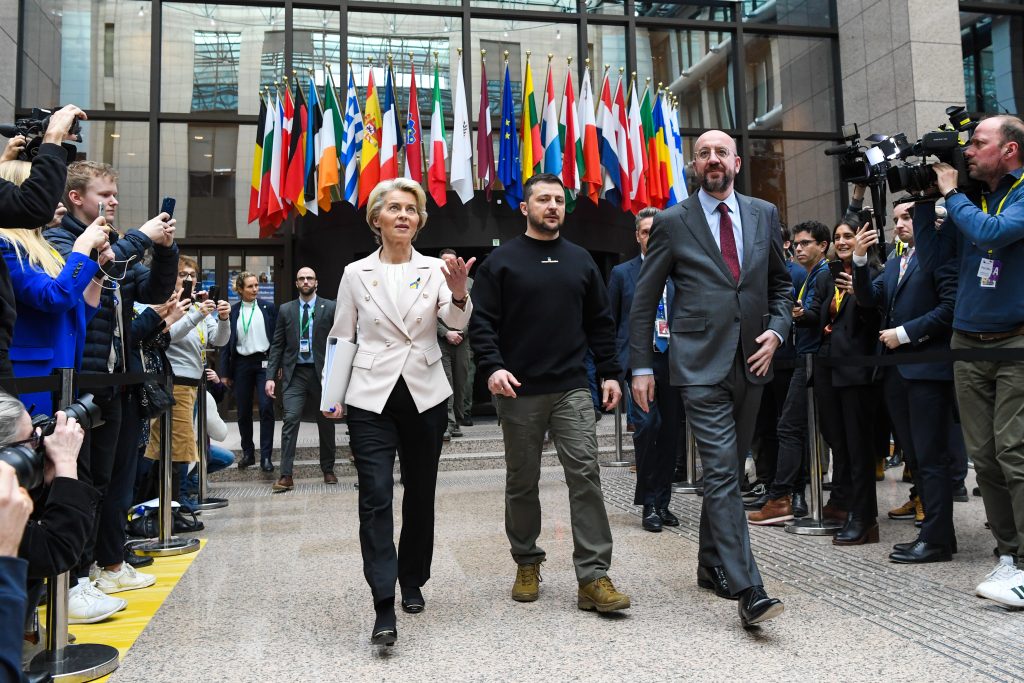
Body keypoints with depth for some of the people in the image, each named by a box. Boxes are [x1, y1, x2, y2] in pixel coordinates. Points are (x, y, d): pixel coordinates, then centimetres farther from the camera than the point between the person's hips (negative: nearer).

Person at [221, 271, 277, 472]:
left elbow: (277, 338, 2)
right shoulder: (232, 312, 5)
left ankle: (265, 456, -7)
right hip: (241, 364, 2)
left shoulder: (268, 309, 3)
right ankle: (248, 453, 23)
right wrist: (225, 372, 3)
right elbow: (226, 342, 6)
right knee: (243, 411, 8)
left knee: (266, 407, -12)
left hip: (264, 362, -2)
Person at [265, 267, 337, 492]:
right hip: (294, 373, 1)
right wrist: (270, 376, 0)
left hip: (322, 372, 0)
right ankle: (286, 476, -5)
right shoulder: (285, 310, 8)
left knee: (326, 422, 10)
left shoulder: (330, 308, 2)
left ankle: (328, 470, 27)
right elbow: (277, 345, 7)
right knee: (290, 420, -9)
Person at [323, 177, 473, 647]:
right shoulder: (356, 273, 4)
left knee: (420, 496, 12)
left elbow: (457, 323, -13)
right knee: (376, 497, -11)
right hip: (372, 398, -1)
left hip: (425, 396, 2)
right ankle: (384, 608, -9)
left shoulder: (434, 269, 2)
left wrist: (459, 295, -35)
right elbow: (341, 338, 7)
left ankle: (412, 583, 31)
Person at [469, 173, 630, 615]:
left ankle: (593, 577, -3)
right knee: (522, 482, 9)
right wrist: (491, 366, -17)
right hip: (519, 392, -2)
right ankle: (527, 563, 26)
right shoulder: (502, 261, 3)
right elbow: (482, 321, -2)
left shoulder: (580, 260, 13)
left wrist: (610, 373, 9)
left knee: (585, 474, -7)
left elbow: (600, 322, 15)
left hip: (572, 389, 2)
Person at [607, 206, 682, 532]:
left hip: (673, 361, 2)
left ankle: (662, 502, 19)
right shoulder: (622, 273, 7)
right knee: (646, 425, -14)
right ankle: (649, 503, 1)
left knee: (670, 431, 5)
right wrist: (614, 365, 1)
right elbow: (610, 322, 7)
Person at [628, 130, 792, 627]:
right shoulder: (672, 223, 0)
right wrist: (641, 366, -2)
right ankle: (748, 590, -9)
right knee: (722, 473, -11)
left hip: (751, 363, 5)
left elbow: (781, 283, 19)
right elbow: (644, 301, 2)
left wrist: (776, 331, 2)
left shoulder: (764, 214, 11)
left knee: (728, 471, 15)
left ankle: (711, 565, 32)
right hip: (701, 366, -4)